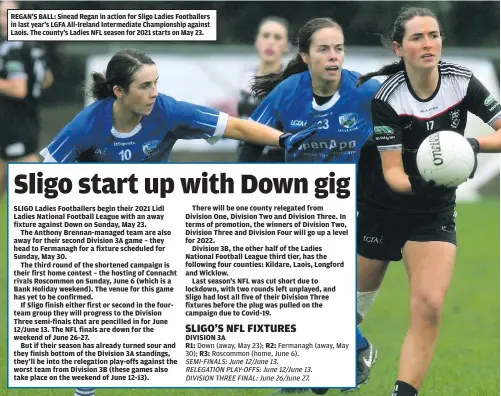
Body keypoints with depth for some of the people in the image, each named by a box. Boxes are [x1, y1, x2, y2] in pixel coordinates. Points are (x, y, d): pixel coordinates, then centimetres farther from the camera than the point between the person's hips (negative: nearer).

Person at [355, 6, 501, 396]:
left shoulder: (461, 81, -11)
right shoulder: (386, 96, -19)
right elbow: (392, 171, -22)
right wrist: (416, 185, -42)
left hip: (434, 213, 2)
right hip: (379, 210, -2)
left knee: (429, 307, -16)